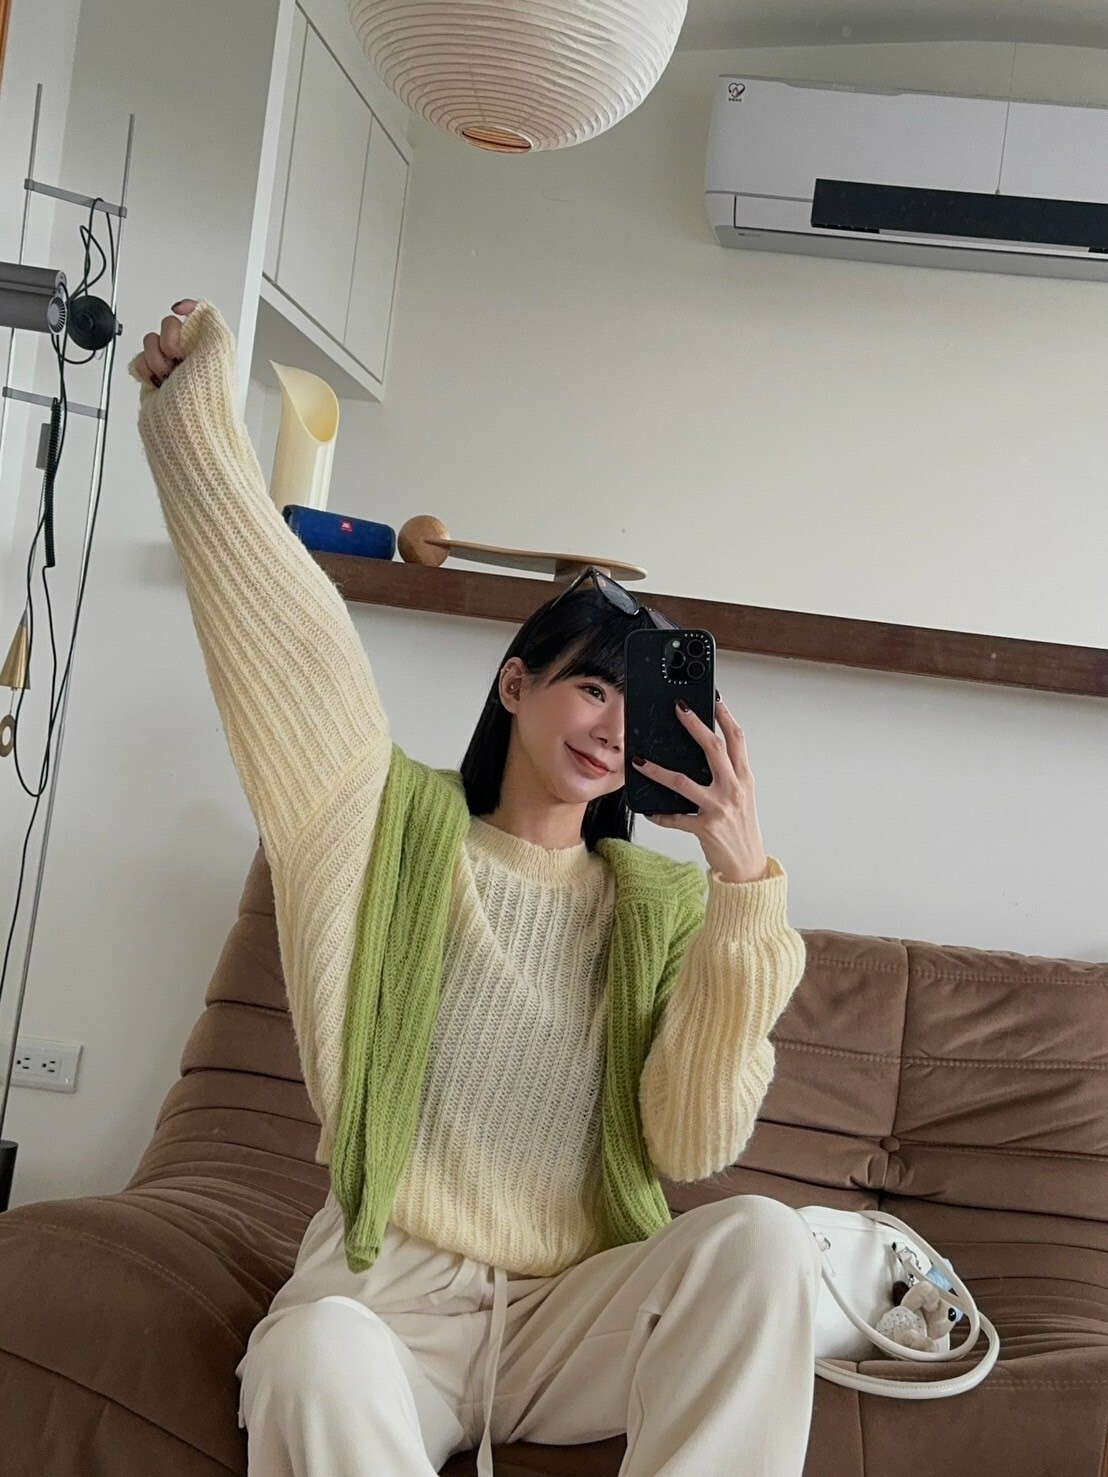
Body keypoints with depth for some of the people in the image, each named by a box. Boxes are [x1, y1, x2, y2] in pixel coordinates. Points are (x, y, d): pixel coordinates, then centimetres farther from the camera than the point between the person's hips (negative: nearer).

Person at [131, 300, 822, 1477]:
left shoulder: (662, 904, 7)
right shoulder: (399, 828, 6)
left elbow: (693, 1144, -7)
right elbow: (293, 640, -2)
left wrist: (743, 881, -15)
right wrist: (199, 404, 0)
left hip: (577, 1316, 2)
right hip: (386, 1292, -2)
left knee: (760, 1237, -28)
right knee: (316, 1359, -36)